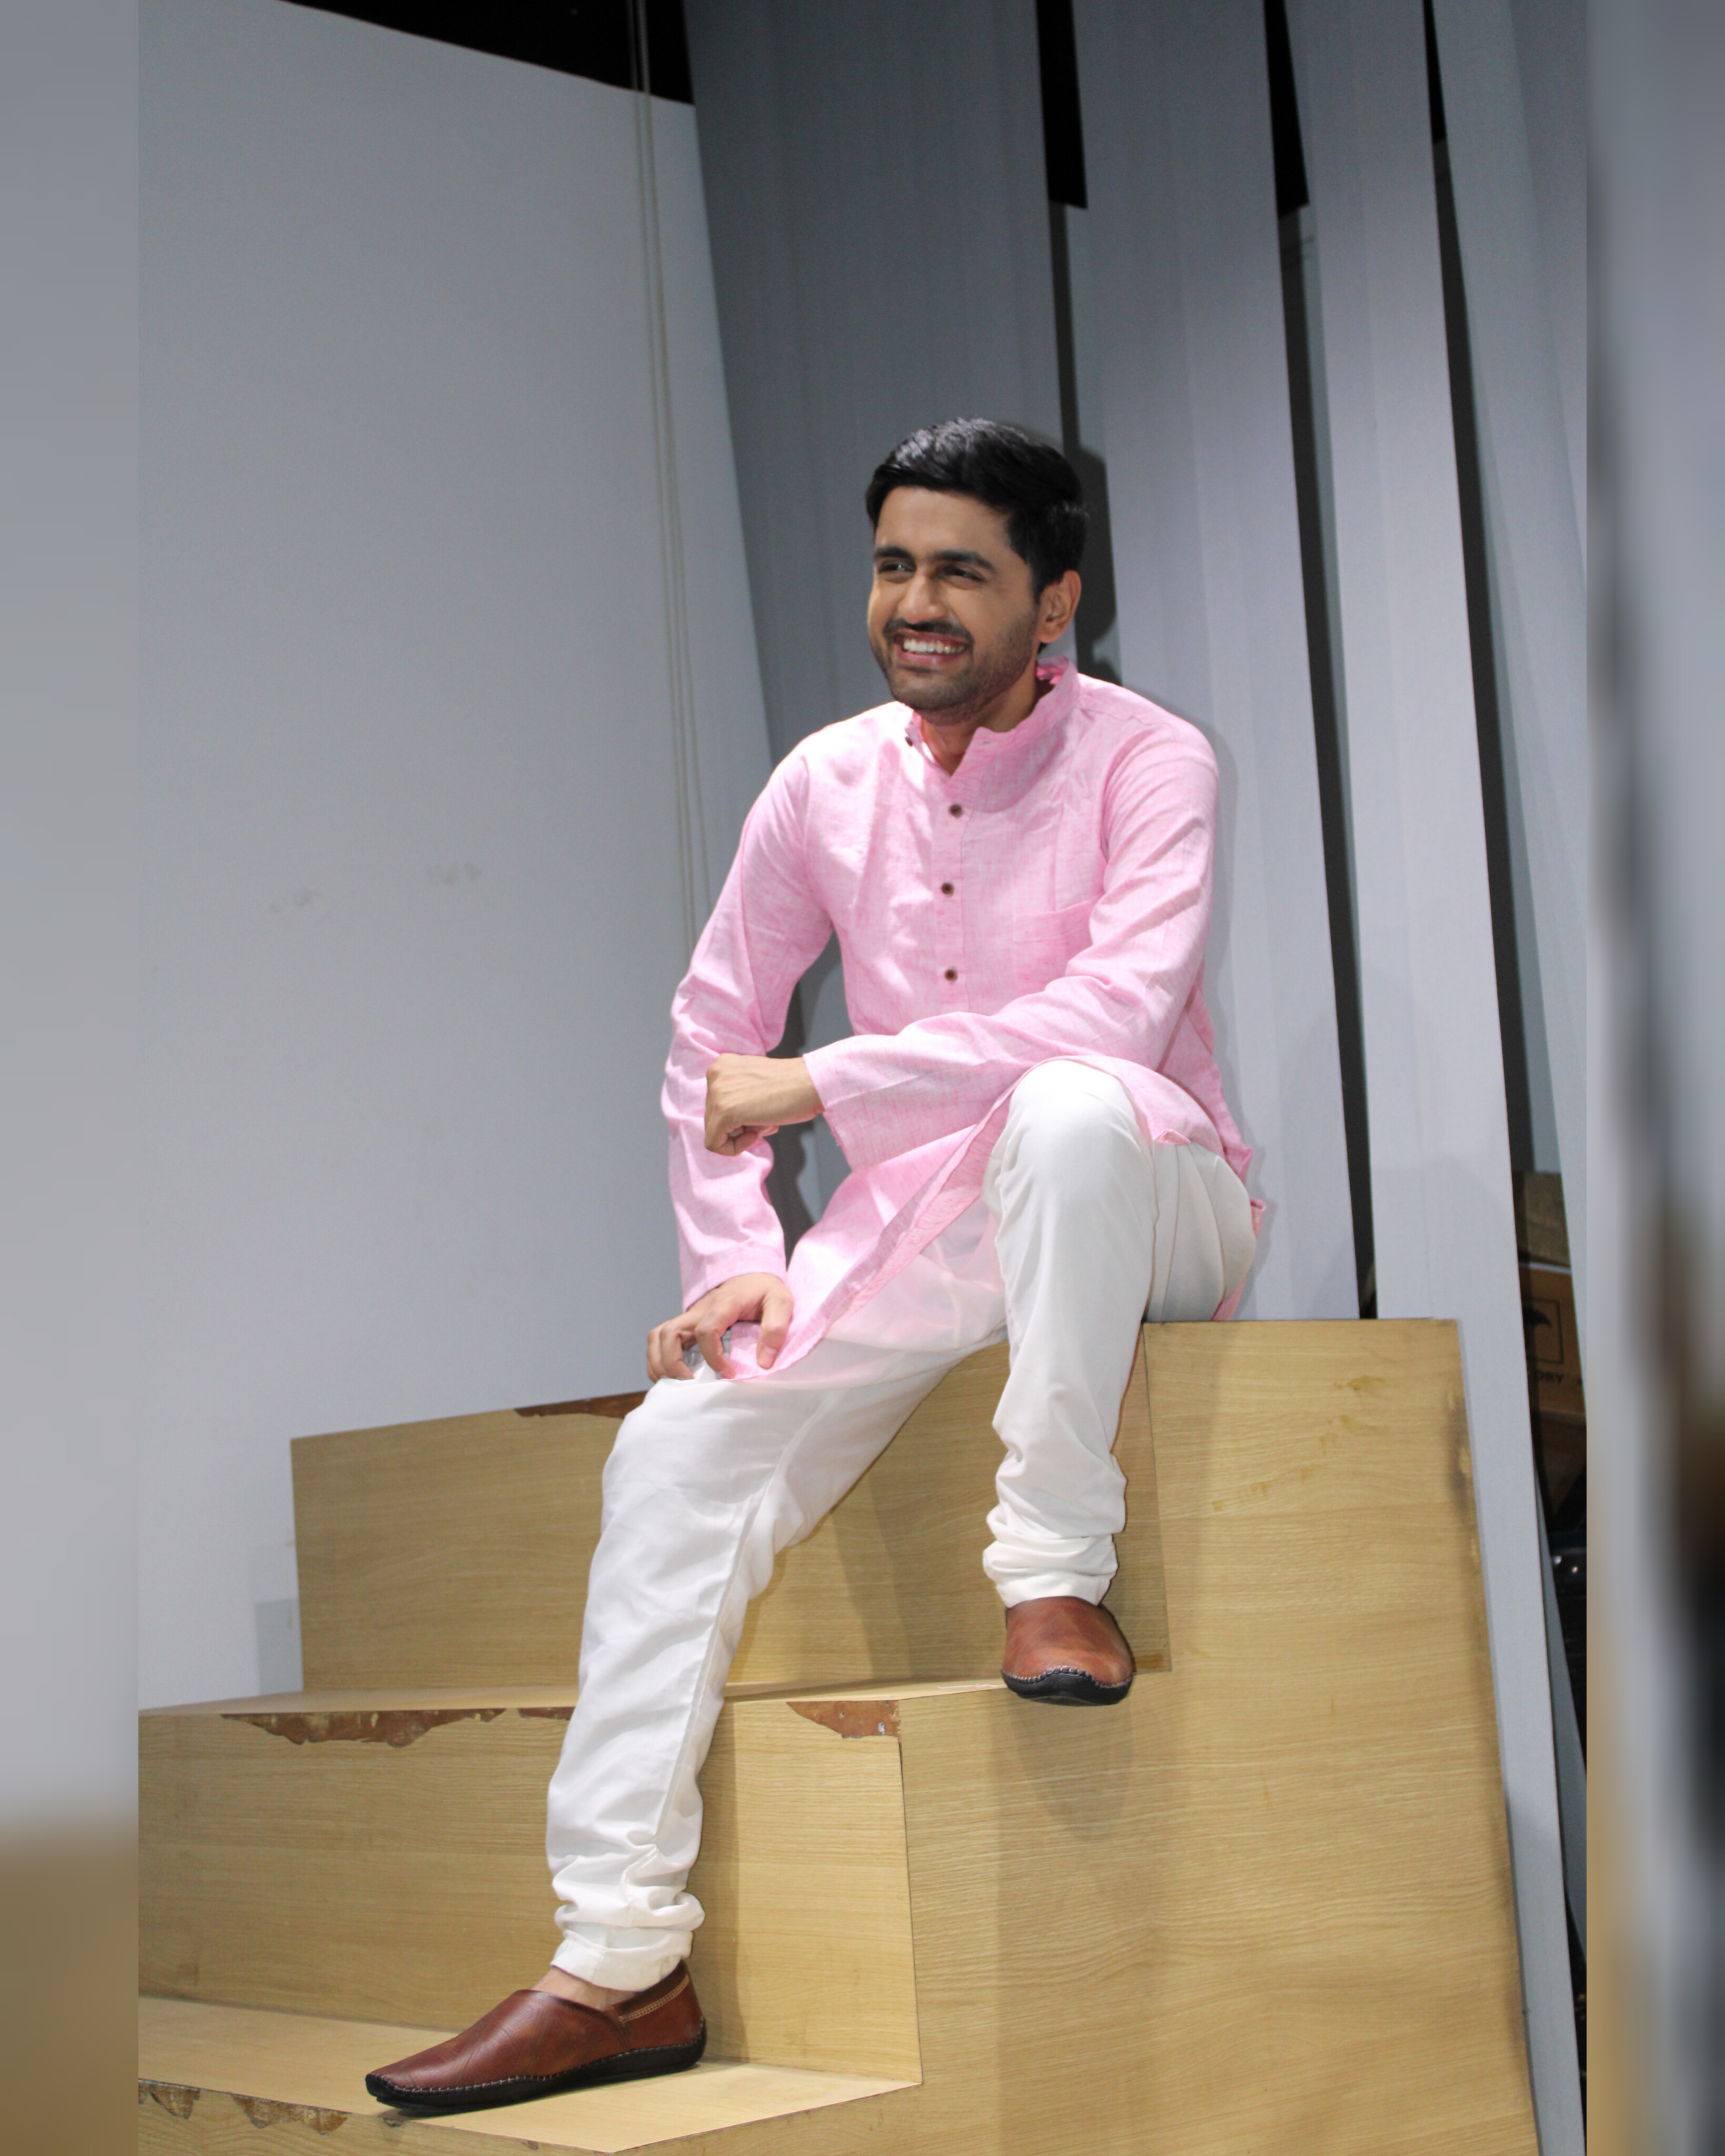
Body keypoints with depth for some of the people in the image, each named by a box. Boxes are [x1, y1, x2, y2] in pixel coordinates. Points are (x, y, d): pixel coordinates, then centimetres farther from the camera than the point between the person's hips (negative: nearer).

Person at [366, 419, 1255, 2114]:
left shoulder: (1147, 761, -9)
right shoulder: (827, 784, 4)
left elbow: (1120, 1005, -26)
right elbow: (712, 1036, 12)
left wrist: (820, 1084, -22)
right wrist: (736, 1259, -1)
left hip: (1147, 1205, -4)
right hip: (915, 1227, 4)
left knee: (1063, 1103, -39)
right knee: (679, 1446, -15)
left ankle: (1056, 1570, -25)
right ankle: (620, 1961, -12)